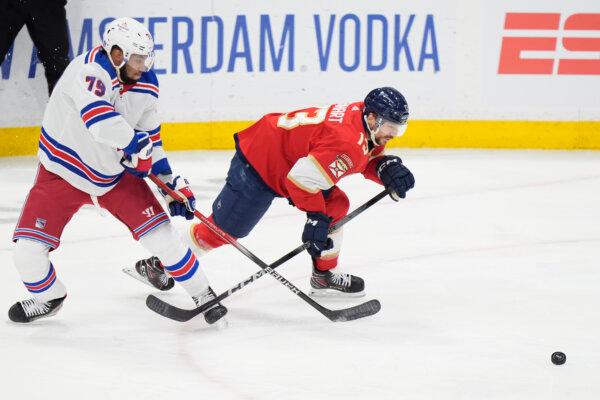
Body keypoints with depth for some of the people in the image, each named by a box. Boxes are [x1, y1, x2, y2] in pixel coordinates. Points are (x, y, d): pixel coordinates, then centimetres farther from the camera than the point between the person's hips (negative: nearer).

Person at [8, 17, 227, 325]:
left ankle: (203, 294, 10)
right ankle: (49, 297, 21)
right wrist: (136, 143, -35)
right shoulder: (90, 70, -28)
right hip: (63, 170, -4)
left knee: (159, 232, -7)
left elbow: (150, 136, 8)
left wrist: (171, 182, 5)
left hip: (116, 172, 4)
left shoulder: (145, 86, -6)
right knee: (27, 249, -9)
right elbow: (98, 117, -45)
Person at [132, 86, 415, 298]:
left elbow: (366, 157, 16)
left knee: (336, 205, 6)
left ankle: (324, 275, 16)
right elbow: (301, 178, -33)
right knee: (222, 230, 0)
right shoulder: (347, 141, -31)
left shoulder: (364, 118, -2)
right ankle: (157, 264, 16)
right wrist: (316, 219, -22)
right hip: (257, 165, -10)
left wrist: (387, 168, -6)